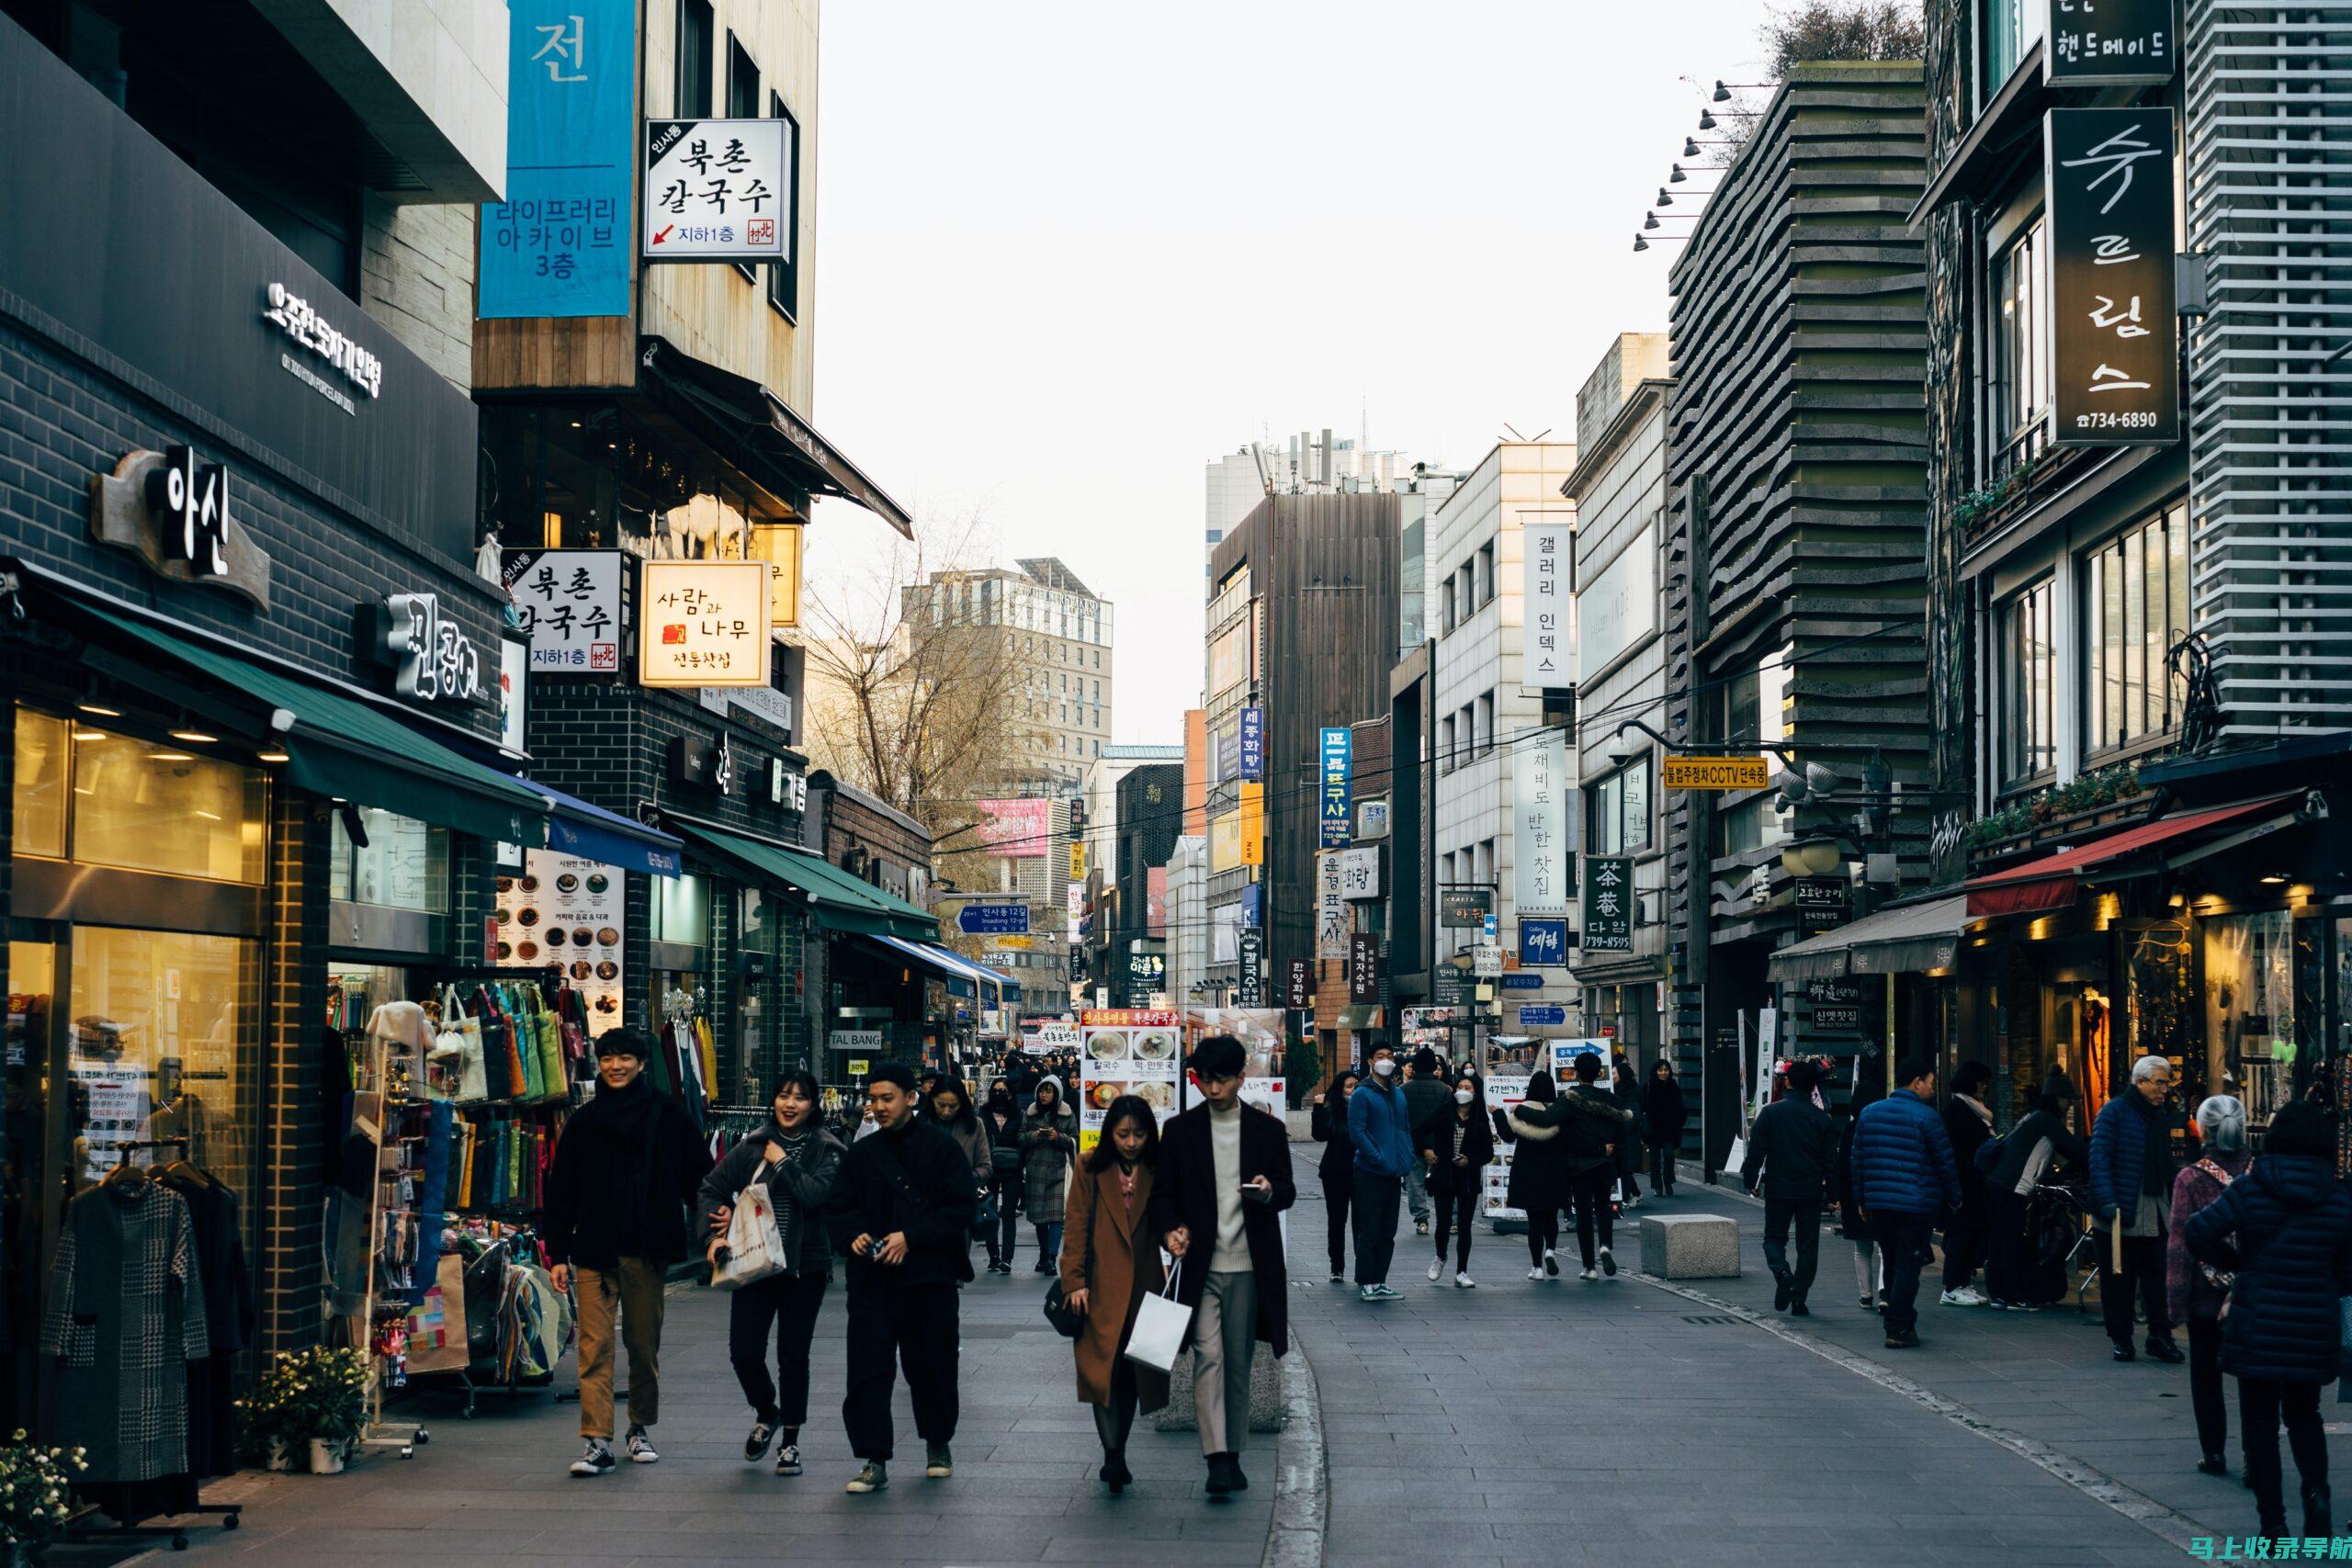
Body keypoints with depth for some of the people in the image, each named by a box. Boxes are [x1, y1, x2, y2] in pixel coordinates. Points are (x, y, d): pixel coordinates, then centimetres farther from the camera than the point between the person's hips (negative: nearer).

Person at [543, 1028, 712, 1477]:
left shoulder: (668, 1116, 2)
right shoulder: (583, 1122, 6)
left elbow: (697, 1177, 4)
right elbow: (561, 1191, 8)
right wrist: (558, 1254, 3)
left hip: (648, 1252, 0)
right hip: (595, 1251, 0)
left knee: (644, 1345, 11)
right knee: (595, 1347, -8)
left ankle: (641, 1428, 27)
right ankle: (596, 1442, -10)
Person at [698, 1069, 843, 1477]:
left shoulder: (827, 1150, -2)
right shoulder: (752, 1146, 5)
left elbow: (817, 1194, -19)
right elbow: (712, 1188, 12)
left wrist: (783, 1162, -12)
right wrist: (718, 1233, -1)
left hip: (804, 1267, -2)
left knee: (793, 1356, 3)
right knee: (744, 1353, -2)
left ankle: (790, 1442, 16)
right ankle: (767, 1413, 28)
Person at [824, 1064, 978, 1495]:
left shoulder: (941, 1148, -1)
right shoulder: (861, 1153, 11)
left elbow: (960, 1209, -6)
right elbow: (839, 1208, 14)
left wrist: (911, 1237, -16)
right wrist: (853, 1235, -8)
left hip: (930, 1277, -2)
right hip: (872, 1278, 2)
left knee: (931, 1366, 9)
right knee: (868, 1368, -8)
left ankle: (938, 1442, 32)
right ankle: (874, 1462, -7)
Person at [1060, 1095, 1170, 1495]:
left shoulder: (1158, 1173, 7)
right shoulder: (1091, 1170, 3)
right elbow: (1077, 1227, 0)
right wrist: (1074, 1280, -8)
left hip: (1143, 1290, 2)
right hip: (1102, 1291, -2)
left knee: (1132, 1375, 5)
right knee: (1103, 1369, -14)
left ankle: (1116, 1458, 17)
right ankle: (1113, 1456, -17)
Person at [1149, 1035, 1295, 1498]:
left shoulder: (1268, 1130, 7)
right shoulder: (1181, 1130, 5)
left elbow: (1288, 1192, 7)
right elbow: (1163, 1193, 6)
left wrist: (1269, 1191, -17)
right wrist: (1169, 1230, -14)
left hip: (1249, 1267, 1)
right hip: (1200, 1265, -1)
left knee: (1239, 1363, 7)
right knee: (1208, 1357, -13)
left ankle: (1233, 1454, 19)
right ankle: (1218, 1459, -18)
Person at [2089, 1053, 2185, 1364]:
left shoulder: (2160, 1118, 16)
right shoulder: (2114, 1112, -6)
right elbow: (2099, 1159, -12)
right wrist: (2107, 1200, -22)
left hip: (2155, 1217, 6)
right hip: (2122, 1213, -6)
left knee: (2158, 1277, 3)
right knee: (2119, 1279, 2)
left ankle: (2160, 1335, 8)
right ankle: (2121, 1338, 10)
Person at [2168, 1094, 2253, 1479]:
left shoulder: (2190, 1178, -11)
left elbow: (2180, 1244, -10)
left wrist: (2175, 1300, -5)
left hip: (2207, 1297, -2)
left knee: (2206, 1375, 13)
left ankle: (2214, 1453, 15)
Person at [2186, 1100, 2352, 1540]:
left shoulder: (2250, 1189, -9)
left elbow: (2199, 1233, -18)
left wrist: (2234, 1261, 1)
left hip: (2257, 1329, -2)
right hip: (2314, 1329, 2)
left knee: (2260, 1423, 9)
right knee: (2304, 1415, 22)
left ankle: (2273, 1522, 8)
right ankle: (2316, 1491, -1)